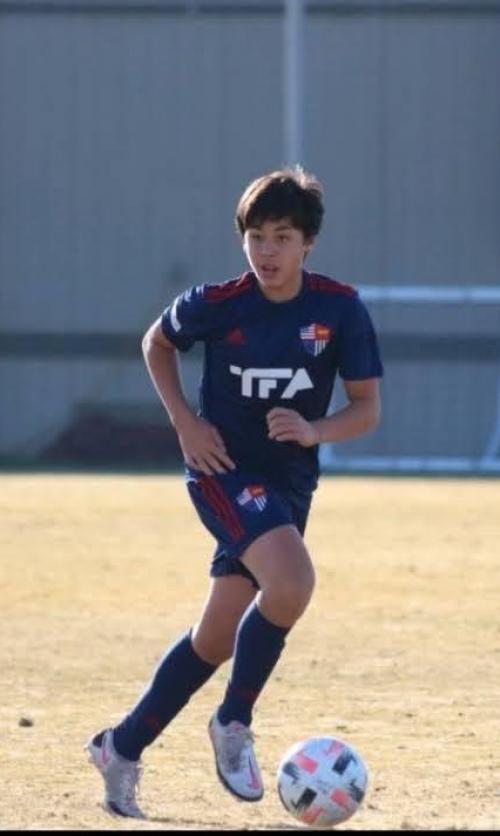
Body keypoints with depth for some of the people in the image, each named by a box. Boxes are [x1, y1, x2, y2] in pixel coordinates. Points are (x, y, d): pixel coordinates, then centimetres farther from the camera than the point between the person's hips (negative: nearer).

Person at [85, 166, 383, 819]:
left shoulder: (341, 310, -8)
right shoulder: (218, 304, -12)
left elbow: (367, 410, -4)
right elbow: (157, 343, 8)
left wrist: (315, 430, -24)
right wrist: (185, 422, -4)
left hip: (289, 483, 4)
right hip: (225, 470, -4)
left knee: (218, 637, 10)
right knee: (291, 581, -30)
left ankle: (123, 748, 26)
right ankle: (234, 724, -11)